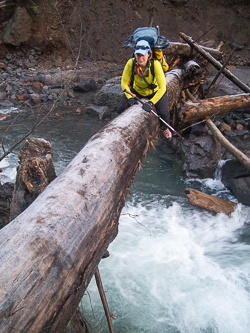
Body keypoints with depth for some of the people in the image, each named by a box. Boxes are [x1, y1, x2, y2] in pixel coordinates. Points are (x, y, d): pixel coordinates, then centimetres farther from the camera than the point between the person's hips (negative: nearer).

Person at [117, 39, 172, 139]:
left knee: (164, 113, -21)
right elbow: (124, 82, -15)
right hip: (136, 90, 3)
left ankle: (164, 127, 17)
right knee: (120, 109, -10)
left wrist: (151, 103, -41)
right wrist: (129, 98, -27)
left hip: (154, 92, -2)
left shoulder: (155, 64, -33)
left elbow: (162, 87, -33)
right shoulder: (131, 63, -27)